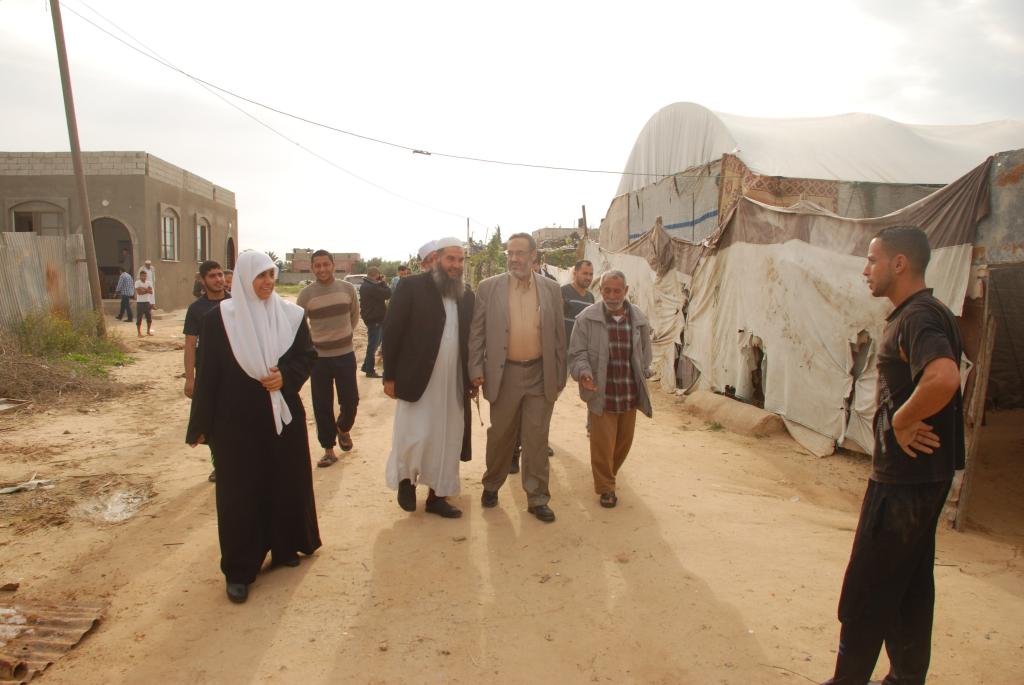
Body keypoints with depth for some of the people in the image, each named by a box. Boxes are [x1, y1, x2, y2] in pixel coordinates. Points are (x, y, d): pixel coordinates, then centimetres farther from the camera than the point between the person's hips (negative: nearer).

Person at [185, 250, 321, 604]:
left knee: (286, 482, 11)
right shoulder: (218, 317, -6)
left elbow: (307, 355, 6)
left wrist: (286, 376, -14)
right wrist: (201, 425, -4)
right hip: (237, 420, -3)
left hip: (284, 414, 3)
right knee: (240, 491, 4)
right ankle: (239, 570, 16)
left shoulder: (290, 314, 1)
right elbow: (207, 373, -5)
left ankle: (284, 546, 32)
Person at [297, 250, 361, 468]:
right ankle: (329, 450, 20)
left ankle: (343, 429, 37)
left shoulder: (348, 289, -3)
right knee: (322, 407, 4)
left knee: (350, 402, 4)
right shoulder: (306, 294, -7)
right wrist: (314, 340, 5)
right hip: (318, 357, -1)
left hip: (345, 354, 1)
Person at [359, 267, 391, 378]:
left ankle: (366, 366, 28)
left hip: (371, 318, 10)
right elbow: (388, 294, -20)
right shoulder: (372, 287, -24)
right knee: (373, 345, -1)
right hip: (375, 319, -10)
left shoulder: (365, 285, 10)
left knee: (372, 344, 20)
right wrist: (383, 282, -9)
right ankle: (370, 371, 7)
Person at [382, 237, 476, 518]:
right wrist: (390, 376, -8)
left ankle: (437, 495, 25)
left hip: (454, 383, 5)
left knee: (447, 441, 10)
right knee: (415, 437, -3)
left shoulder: (467, 295, 9)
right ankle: (406, 477, 28)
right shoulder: (412, 286, -6)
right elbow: (392, 331, -6)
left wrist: (473, 378, 10)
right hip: (418, 380, -4)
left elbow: (471, 339, 12)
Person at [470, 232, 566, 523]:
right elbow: (477, 332, 1)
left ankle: (537, 498, 18)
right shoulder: (489, 287, -1)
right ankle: (491, 485, 36)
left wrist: (560, 377, 4)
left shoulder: (551, 288, 3)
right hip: (504, 374, 0)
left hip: (540, 375, 1)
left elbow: (558, 335, 6)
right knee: (500, 436, 14)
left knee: (537, 439, 6)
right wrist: (476, 370, -6)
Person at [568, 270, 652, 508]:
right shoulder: (587, 318, -7)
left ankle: (609, 473, 40)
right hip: (601, 393, -4)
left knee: (624, 441, 16)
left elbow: (645, 352, 16)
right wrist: (584, 372, -23)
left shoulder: (639, 319, 5)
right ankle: (605, 487, 18)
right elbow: (577, 353, -6)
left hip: (630, 393, 4)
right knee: (602, 443, 0)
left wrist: (643, 376, 9)